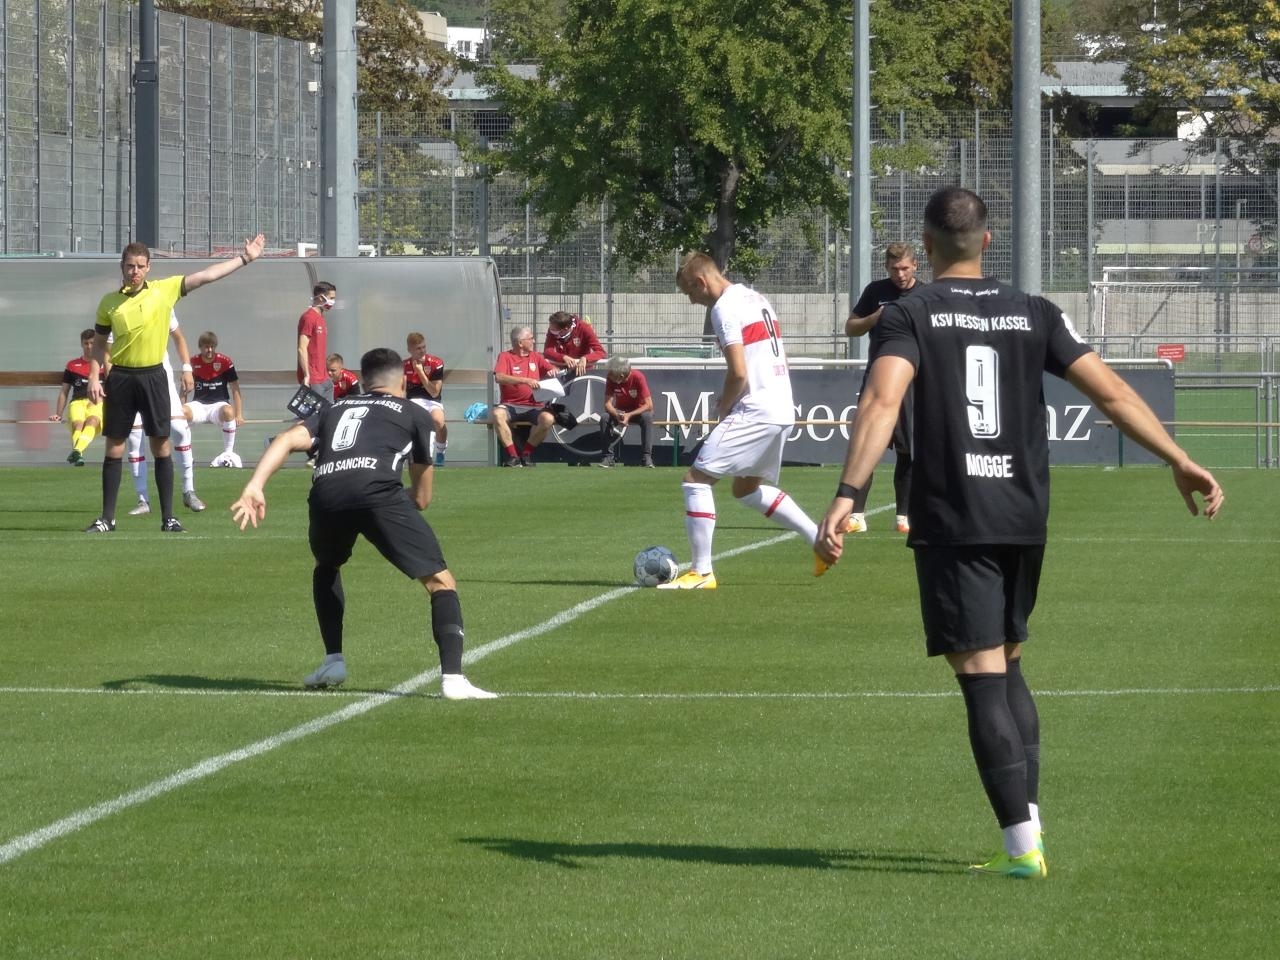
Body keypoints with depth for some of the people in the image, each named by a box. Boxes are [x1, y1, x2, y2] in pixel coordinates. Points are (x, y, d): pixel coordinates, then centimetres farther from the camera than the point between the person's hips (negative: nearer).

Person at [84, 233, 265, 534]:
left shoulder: (164, 290, 1)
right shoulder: (109, 302, 3)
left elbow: (207, 275, 2)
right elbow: (99, 343, 11)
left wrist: (244, 258, 1)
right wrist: (94, 377, 0)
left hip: (153, 376, 0)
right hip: (120, 377, 0)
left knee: (161, 446, 0)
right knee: (114, 447, 3)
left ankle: (168, 517, 5)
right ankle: (107, 518, 8)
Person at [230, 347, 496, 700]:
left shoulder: (335, 410, 35)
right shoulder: (415, 414, 28)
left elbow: (288, 439, 15)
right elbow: (421, 498, 30)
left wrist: (254, 486, 5)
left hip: (325, 494, 4)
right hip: (377, 491, -4)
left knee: (326, 568, 36)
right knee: (441, 581, 4)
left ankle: (333, 661, 28)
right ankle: (453, 678, -12)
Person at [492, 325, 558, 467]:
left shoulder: (536, 357, 17)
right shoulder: (505, 356, 4)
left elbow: (553, 371, 20)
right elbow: (499, 377, -13)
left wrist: (553, 371, -6)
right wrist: (525, 380, -21)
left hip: (532, 406, 2)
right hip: (510, 405, -2)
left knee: (548, 418, -30)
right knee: (497, 414, -36)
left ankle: (526, 454, -10)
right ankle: (512, 456, -25)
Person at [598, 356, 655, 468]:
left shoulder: (638, 377, -26)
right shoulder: (610, 379, -17)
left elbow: (649, 405, -27)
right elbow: (608, 404, -17)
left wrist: (629, 415, -37)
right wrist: (617, 415, -39)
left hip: (639, 410, -3)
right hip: (620, 411, 3)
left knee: (647, 417, -35)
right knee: (604, 418, -26)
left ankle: (646, 457, -32)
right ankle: (609, 457, -18)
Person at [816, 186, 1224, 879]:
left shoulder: (910, 315, -3)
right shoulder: (1034, 315, 8)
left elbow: (882, 400, -19)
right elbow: (1112, 392, 2)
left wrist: (846, 496, -27)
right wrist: (1180, 461, 7)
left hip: (951, 523, -4)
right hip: (1024, 520, 4)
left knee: (982, 675, -4)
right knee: (1007, 664, 20)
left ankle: (1022, 846, -10)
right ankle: (1029, 822, 13)